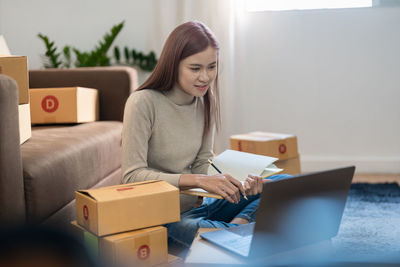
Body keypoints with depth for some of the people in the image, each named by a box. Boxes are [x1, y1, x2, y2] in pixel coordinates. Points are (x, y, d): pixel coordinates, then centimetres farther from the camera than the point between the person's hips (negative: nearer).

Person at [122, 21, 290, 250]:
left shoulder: (206, 101, 4)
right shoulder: (143, 103, -16)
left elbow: (202, 167, 5)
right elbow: (133, 176, -20)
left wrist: (237, 185, -15)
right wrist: (199, 180, -29)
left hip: (198, 206, 7)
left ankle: (237, 225, -19)